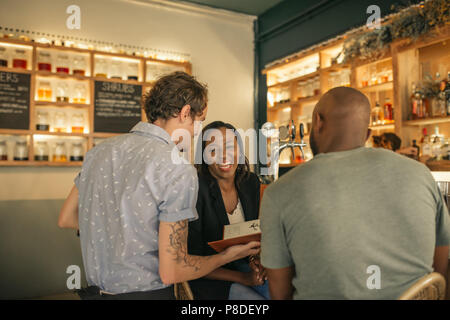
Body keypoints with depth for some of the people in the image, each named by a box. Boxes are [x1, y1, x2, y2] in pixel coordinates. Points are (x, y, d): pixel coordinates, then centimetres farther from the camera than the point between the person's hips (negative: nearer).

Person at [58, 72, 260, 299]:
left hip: (94, 290, 7)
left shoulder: (99, 151, 0)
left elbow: (65, 219, 12)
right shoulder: (178, 170, -21)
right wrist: (227, 256, -5)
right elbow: (171, 272, -20)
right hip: (146, 293, -6)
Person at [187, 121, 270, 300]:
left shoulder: (250, 182, -2)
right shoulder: (196, 190, -21)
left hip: (241, 263, 6)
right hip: (209, 276, -5)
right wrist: (244, 278, -20)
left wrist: (257, 260, -9)